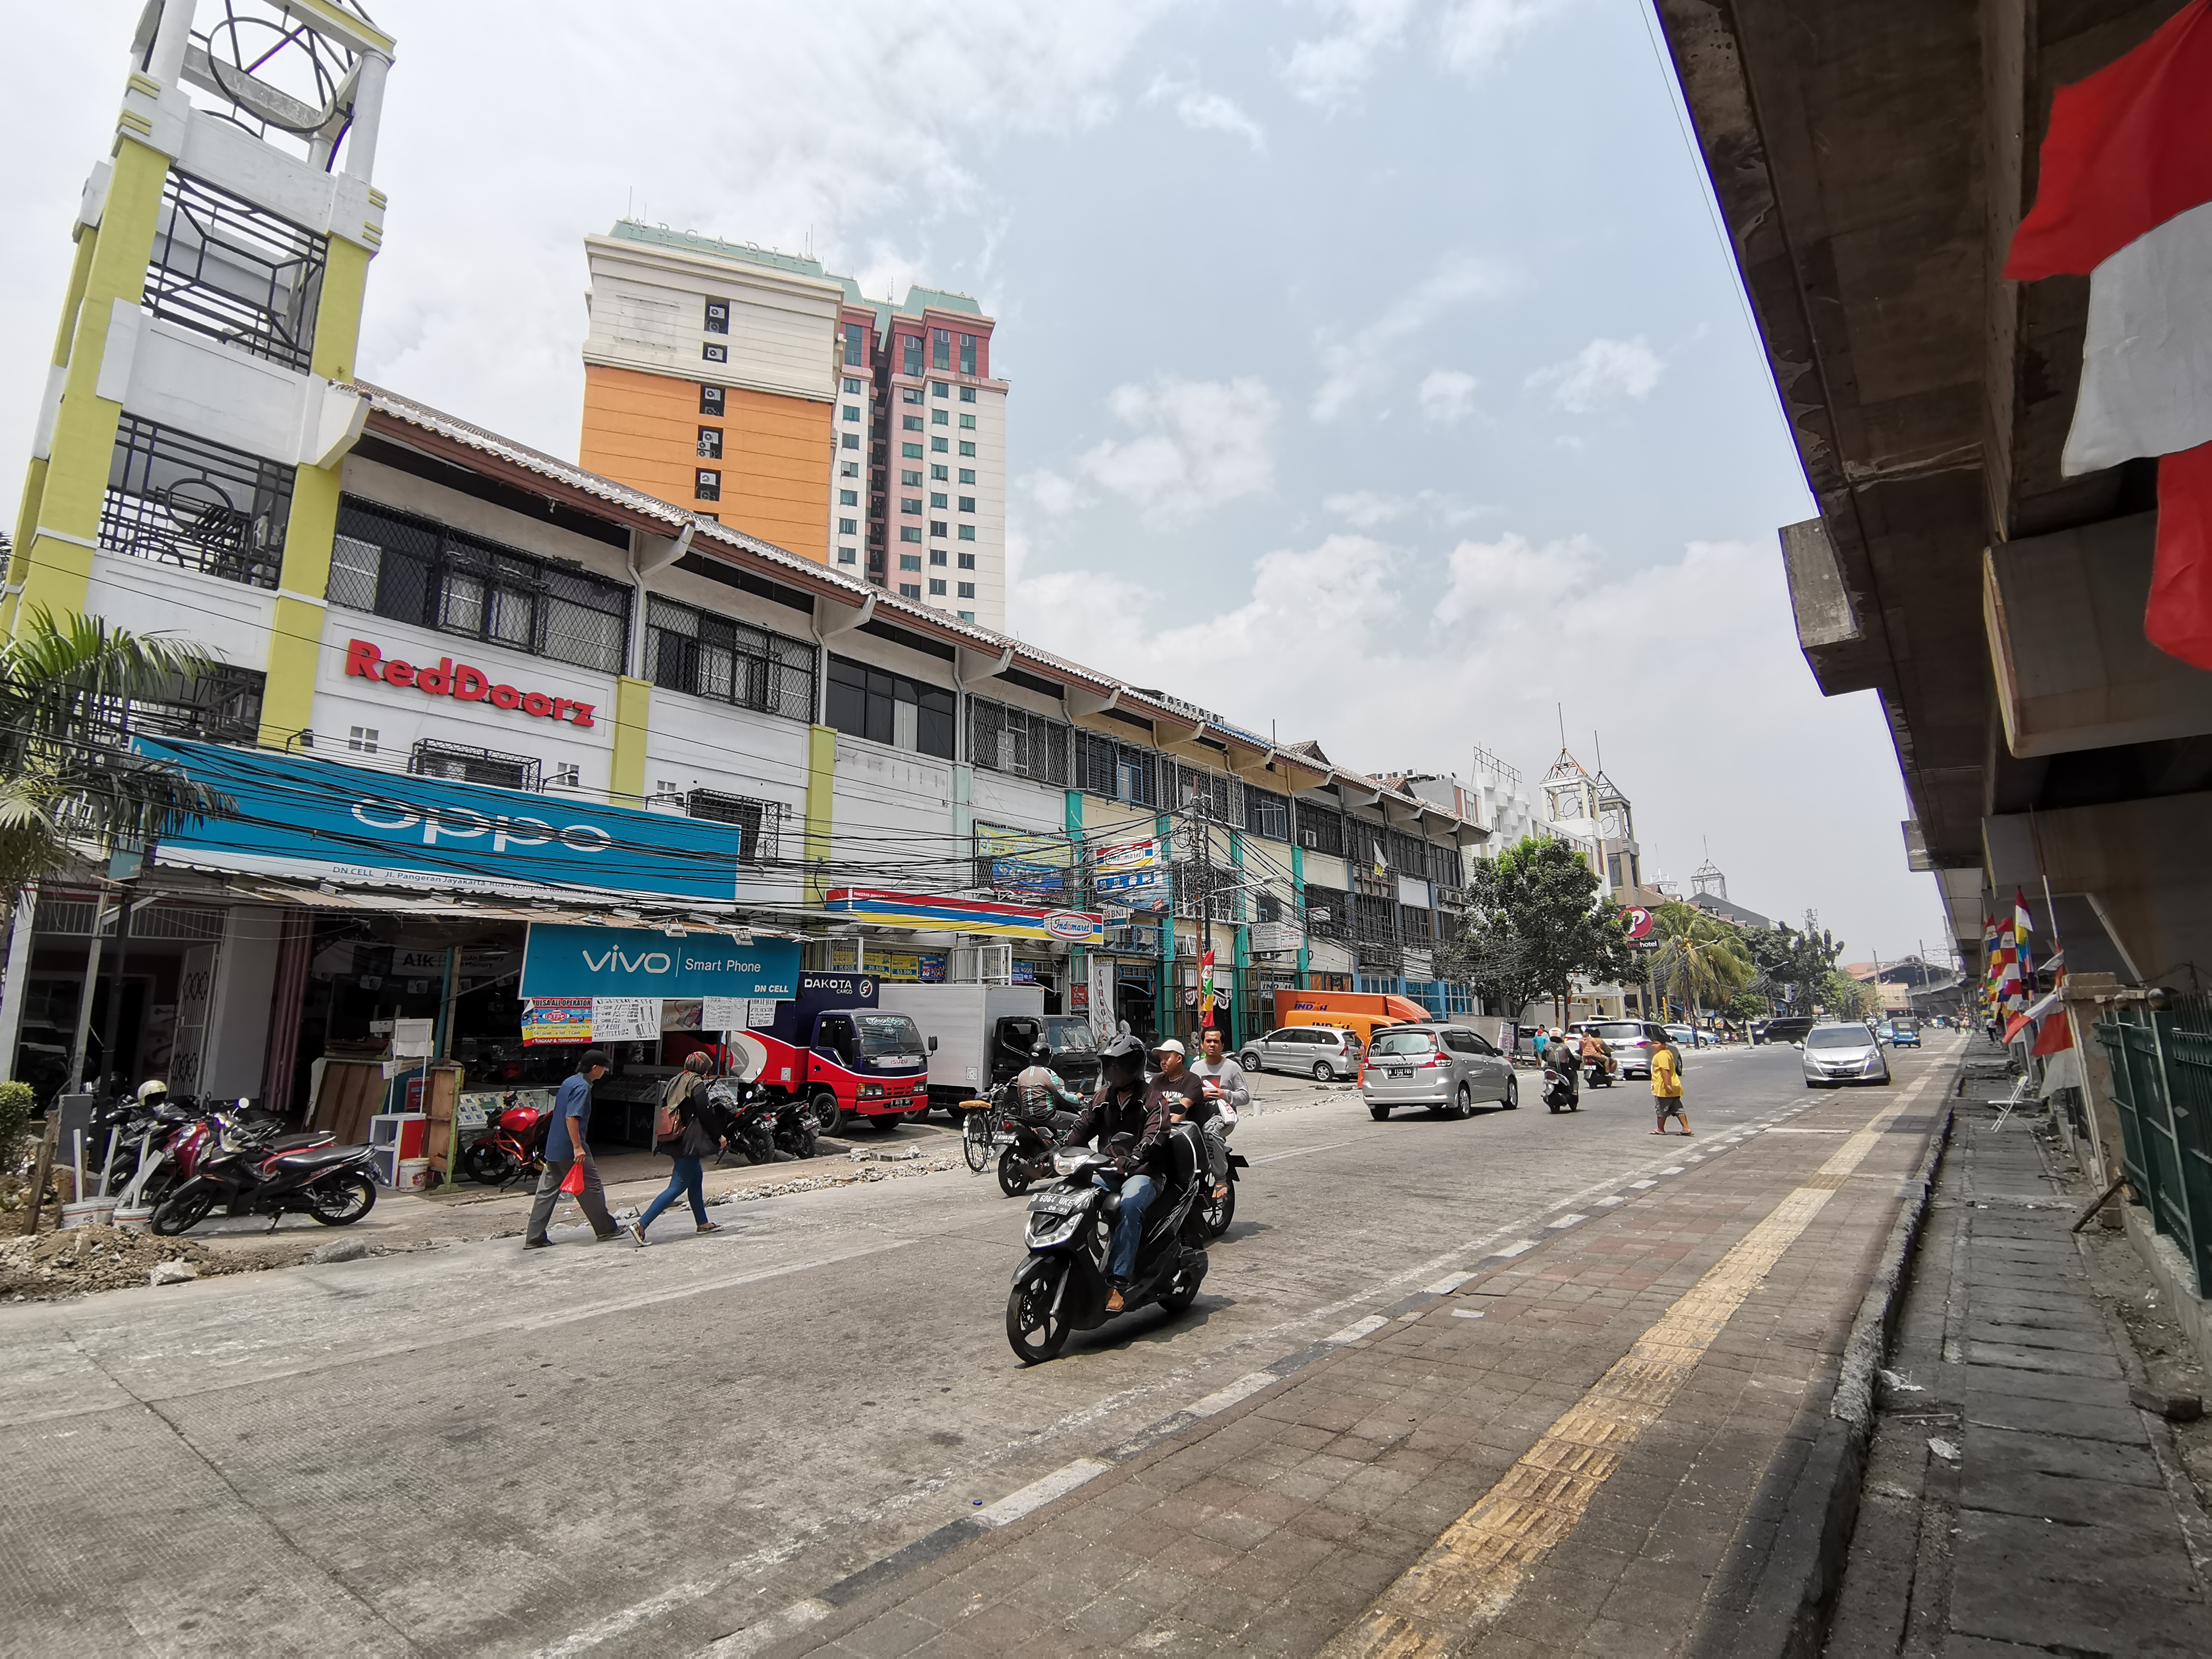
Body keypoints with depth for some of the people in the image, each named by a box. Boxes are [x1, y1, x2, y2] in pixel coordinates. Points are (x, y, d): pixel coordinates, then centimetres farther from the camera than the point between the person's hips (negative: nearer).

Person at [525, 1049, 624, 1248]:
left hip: (553, 1148, 9)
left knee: (547, 1192, 9)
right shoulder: (582, 1087, -17)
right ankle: (605, 1229, 12)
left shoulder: (569, 1081, 13)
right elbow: (572, 1118, -25)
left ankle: (533, 1238, 10)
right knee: (591, 1187, 2)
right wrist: (578, 1147, -25)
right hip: (570, 1150, -9)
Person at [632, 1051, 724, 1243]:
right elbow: (705, 1115, -14)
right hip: (690, 1143, -10)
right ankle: (641, 1224, -15)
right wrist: (718, 1137, -3)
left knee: (697, 1179, 20)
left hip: (675, 1140, 10)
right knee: (677, 1187, -8)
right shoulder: (697, 1084, -11)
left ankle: (703, 1223, 28)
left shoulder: (675, 1082, 13)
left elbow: (665, 1109, 15)